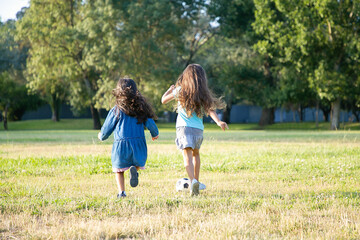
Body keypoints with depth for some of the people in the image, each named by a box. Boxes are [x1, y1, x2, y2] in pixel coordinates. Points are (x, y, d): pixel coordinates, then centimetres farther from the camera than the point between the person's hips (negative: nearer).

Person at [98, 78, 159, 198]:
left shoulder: (116, 110, -1)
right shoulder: (141, 108, 4)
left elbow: (106, 130, 6)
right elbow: (150, 123, 8)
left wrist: (101, 136, 29)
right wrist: (155, 134, 29)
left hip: (121, 144, -1)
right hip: (138, 145, 2)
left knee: (119, 169, 14)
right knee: (137, 163, 19)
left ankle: (121, 192, -2)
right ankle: (134, 170, -17)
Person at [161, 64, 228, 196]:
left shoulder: (180, 90, 3)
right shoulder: (203, 94, 5)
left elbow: (163, 100, 12)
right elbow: (210, 109, -10)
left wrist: (170, 89, 30)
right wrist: (218, 121, -21)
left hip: (183, 127, -2)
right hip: (198, 129, 2)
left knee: (187, 156, -13)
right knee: (196, 153, 26)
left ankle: (193, 180, -36)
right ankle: (196, 181, 32)